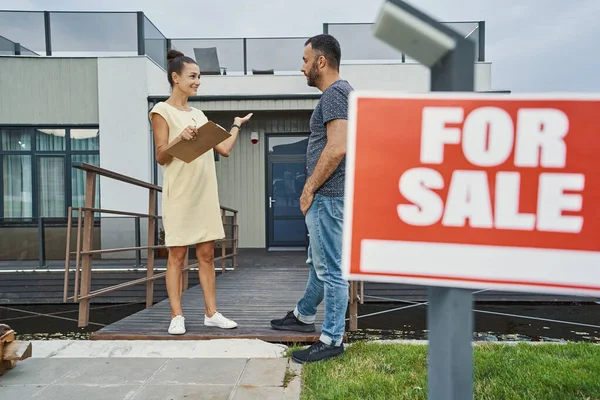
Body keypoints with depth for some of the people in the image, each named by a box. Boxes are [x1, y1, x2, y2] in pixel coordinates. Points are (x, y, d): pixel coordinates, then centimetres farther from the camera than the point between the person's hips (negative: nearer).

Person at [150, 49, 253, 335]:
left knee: (207, 254, 6)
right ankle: (177, 316, 8)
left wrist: (237, 125, 24)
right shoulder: (162, 111, -1)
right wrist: (180, 138, -23)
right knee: (177, 255, 0)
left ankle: (211, 313, 13)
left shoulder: (198, 114, 17)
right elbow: (160, 157, -7)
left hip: (205, 194, 6)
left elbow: (224, 149, 14)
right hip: (179, 196, -6)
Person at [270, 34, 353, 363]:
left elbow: (337, 148, -25)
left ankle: (332, 339, 12)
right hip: (326, 196, 11)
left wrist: (309, 189, -16)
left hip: (327, 196, -11)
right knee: (319, 262, 21)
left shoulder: (334, 93, -13)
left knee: (330, 269, -1)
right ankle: (304, 316, 39)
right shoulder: (340, 92, 18)